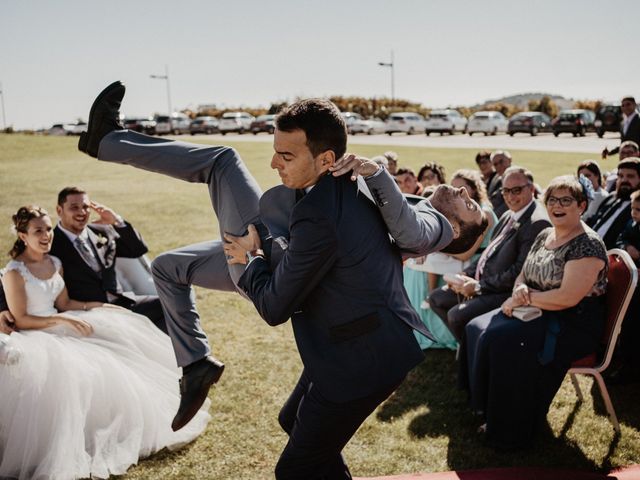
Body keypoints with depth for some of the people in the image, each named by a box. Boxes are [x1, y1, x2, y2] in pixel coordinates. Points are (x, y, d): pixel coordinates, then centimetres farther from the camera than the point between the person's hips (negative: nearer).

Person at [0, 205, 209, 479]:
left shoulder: (54, 263, 7)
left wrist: (97, 306, -1)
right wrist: (61, 321, -23)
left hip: (57, 329, 8)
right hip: (33, 337, -8)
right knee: (67, 371, -32)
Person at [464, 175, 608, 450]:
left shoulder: (587, 245, -17)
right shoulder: (545, 235, 9)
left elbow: (568, 297, -25)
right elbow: (523, 275, 14)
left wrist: (525, 299, -18)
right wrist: (519, 290, -9)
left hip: (574, 325, -9)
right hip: (538, 313, 9)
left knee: (501, 340, -27)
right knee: (478, 328, -7)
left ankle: (511, 431, -11)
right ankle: (486, 407, 7)